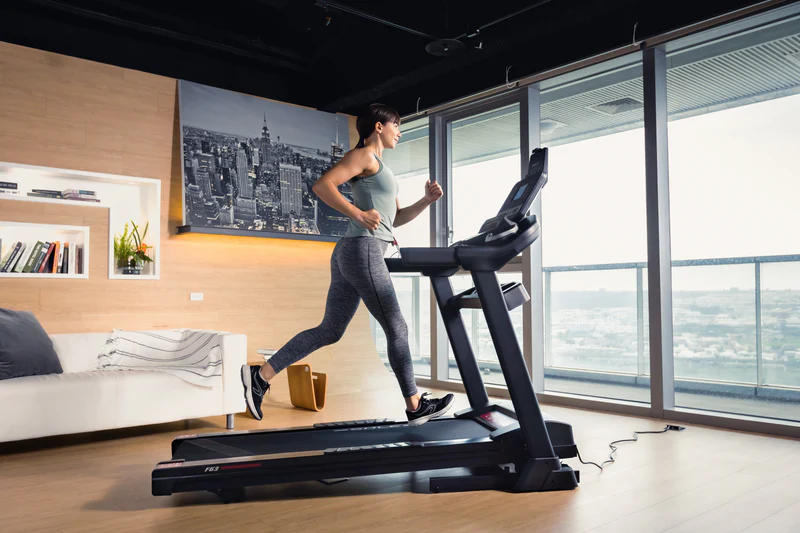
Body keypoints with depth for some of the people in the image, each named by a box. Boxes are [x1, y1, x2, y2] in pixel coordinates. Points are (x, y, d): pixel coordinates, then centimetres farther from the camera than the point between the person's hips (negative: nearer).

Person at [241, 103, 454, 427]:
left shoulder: (378, 167, 26)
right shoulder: (364, 155, -3)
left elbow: (396, 218, 24)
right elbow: (321, 185, -16)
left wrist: (427, 200, 10)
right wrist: (359, 214, -19)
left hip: (350, 255, 10)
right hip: (364, 252, -10)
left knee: (329, 331, 10)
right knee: (396, 329, -1)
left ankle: (261, 375, 9)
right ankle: (416, 406, 11)